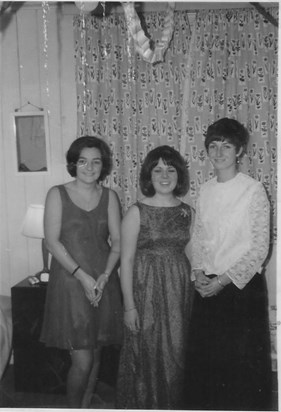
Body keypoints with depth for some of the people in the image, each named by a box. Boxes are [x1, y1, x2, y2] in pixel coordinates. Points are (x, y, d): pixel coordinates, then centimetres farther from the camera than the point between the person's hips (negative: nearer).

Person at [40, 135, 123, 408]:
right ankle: (74, 407, 18)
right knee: (82, 360, -6)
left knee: (95, 354, 11)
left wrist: (105, 276, -10)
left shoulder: (109, 196, 7)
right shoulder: (57, 194, -2)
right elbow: (52, 241, -8)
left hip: (104, 282, 4)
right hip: (70, 281, -3)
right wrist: (82, 276, -14)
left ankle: (86, 404, 29)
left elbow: (117, 241, 4)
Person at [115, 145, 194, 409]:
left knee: (175, 354, 11)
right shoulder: (137, 212, -7)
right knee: (145, 354, 5)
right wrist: (129, 305, -10)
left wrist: (192, 294, 5)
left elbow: (190, 254, 10)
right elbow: (126, 260, -7)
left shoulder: (187, 212, 5)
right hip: (146, 290, -3)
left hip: (179, 291, 4)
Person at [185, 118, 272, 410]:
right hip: (207, 286, 5)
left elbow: (259, 248, -12)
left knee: (243, 361, 6)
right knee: (203, 357, 15)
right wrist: (198, 273, -3)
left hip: (242, 285, -5)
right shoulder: (205, 190, 6)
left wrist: (224, 280, -14)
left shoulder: (254, 190, -10)